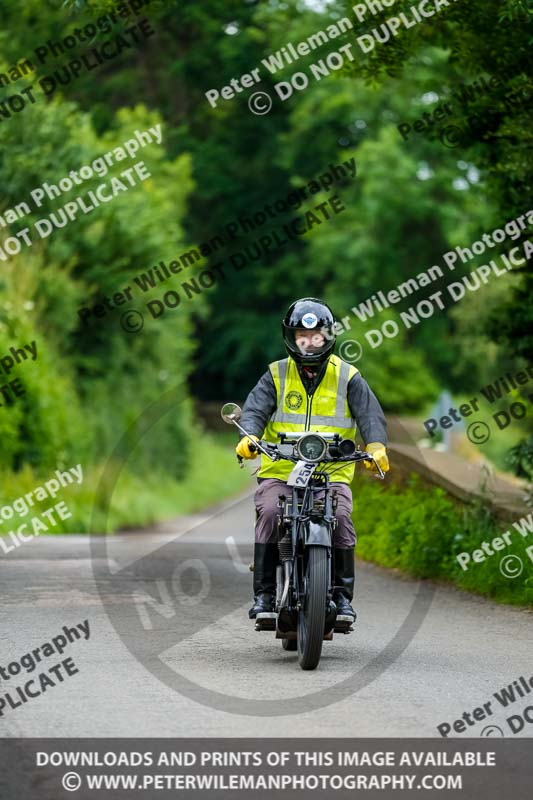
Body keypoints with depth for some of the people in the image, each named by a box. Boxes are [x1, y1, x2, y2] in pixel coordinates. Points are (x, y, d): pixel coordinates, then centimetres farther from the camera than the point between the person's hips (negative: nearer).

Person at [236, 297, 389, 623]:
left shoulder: (348, 377, 9)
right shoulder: (276, 375, 10)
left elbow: (370, 414, -1)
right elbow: (255, 409, -2)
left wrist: (376, 446, -22)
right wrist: (249, 437, -24)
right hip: (279, 470, 0)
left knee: (341, 517, -26)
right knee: (269, 513, -26)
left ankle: (342, 594, -13)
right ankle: (264, 593, -18)